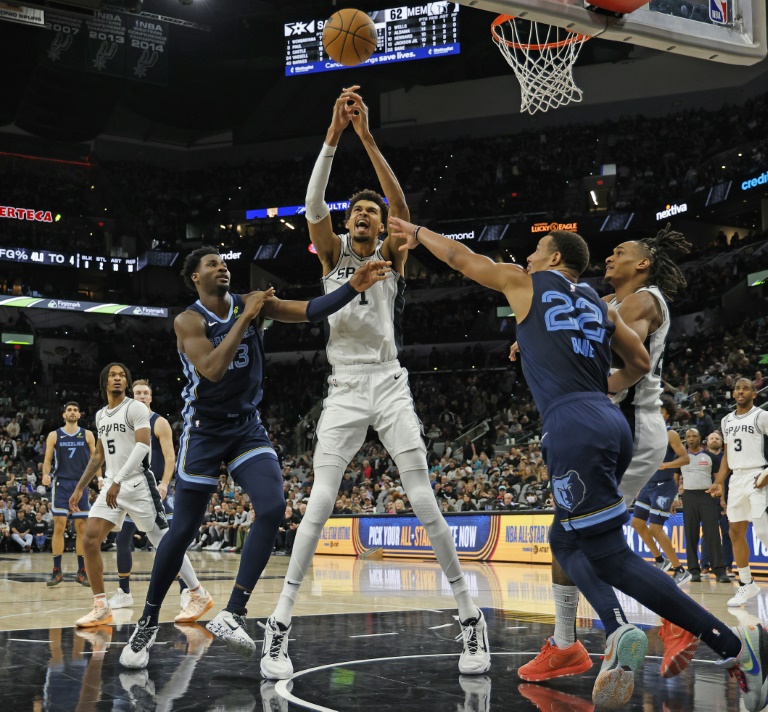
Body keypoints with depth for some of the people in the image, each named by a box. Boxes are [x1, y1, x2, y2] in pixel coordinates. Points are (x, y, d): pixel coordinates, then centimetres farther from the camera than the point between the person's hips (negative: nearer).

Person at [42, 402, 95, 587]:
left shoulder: (87, 435, 7)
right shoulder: (54, 435, 5)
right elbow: (47, 460, 5)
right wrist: (45, 475, -15)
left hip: (82, 484, 1)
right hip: (61, 483, -1)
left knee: (82, 528, 2)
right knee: (59, 526, -8)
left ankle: (82, 571, 9)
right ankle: (57, 571, -1)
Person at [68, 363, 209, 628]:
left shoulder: (136, 408, -8)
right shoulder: (101, 415, 16)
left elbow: (142, 446, -21)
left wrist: (118, 481, -28)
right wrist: (80, 488, 21)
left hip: (138, 484, -7)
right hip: (112, 486, 7)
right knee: (90, 541, -7)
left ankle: (199, 594, 12)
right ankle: (101, 607, -1)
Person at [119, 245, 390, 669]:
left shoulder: (252, 303, -1)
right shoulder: (188, 321, -11)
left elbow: (309, 311, -12)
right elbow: (212, 370, -27)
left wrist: (352, 288, -28)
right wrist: (246, 318, -25)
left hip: (247, 426, 4)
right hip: (204, 430, -3)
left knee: (273, 507, -19)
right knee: (183, 530, 0)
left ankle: (232, 614, -16)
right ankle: (147, 624, 17)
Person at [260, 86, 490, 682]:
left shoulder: (390, 254, 7)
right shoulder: (333, 252, 10)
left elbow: (401, 205, -13)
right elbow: (314, 205, -9)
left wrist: (367, 135, -21)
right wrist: (334, 134, -21)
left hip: (390, 386, 0)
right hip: (344, 389, 1)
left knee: (424, 499, -6)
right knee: (321, 501, -11)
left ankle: (470, 616, 2)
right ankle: (279, 625, -8)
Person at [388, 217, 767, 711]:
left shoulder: (525, 283, 12)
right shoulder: (599, 304, 24)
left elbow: (460, 257, 24)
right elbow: (641, 363, 27)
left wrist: (417, 232, 40)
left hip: (574, 427, -7)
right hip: (612, 424, 7)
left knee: (609, 555, -10)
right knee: (566, 539, 21)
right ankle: (618, 632, -2)